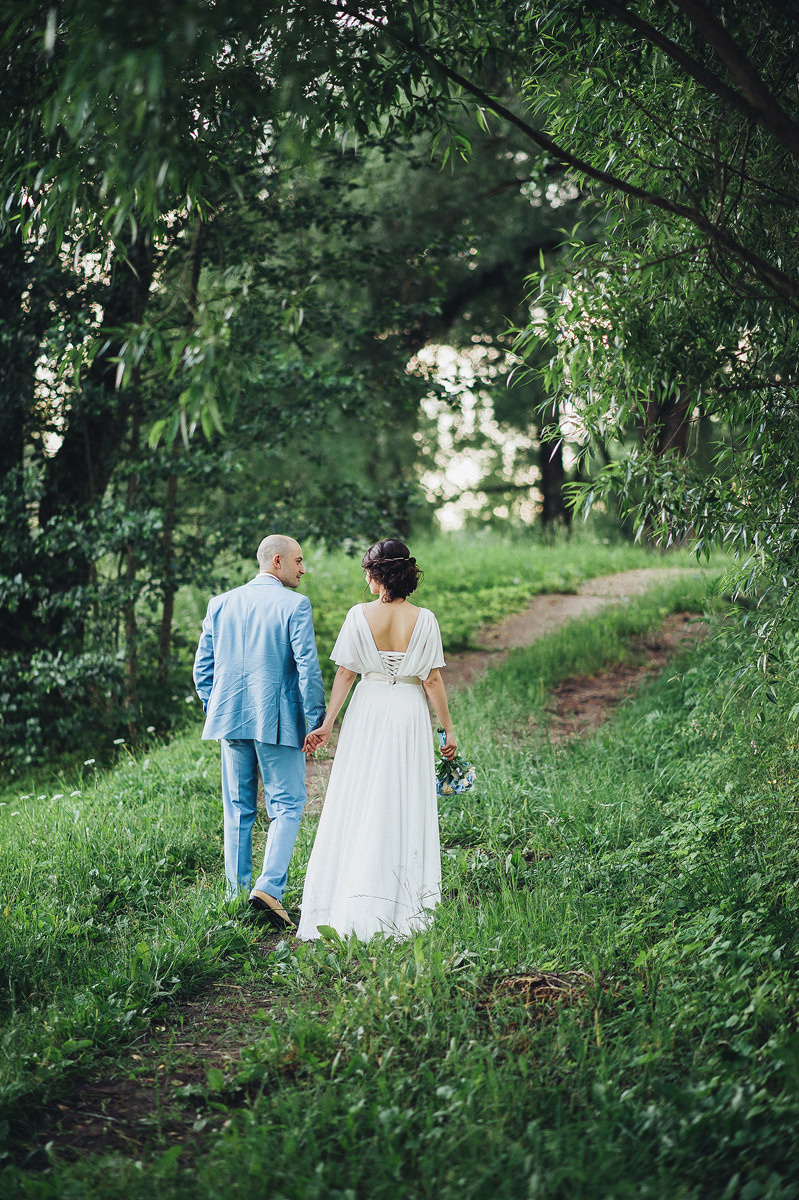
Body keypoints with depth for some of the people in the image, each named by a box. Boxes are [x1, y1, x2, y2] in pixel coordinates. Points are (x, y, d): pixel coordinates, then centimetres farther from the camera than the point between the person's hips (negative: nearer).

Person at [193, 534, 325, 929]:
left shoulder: (221, 604, 8)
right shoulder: (294, 605, -7)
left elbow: (202, 667, 10)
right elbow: (307, 668, -12)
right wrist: (317, 722, -6)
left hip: (230, 719, 5)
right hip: (278, 722, -5)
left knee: (238, 810, 13)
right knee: (287, 806, 3)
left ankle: (237, 894, 15)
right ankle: (269, 887, -12)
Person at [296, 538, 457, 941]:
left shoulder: (359, 615, -5)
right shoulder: (423, 620, -6)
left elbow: (345, 673, -4)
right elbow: (432, 680, -5)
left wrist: (327, 724, 1)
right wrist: (448, 730, 3)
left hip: (368, 711, 1)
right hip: (409, 713, -1)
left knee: (358, 806, 7)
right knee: (403, 808, 5)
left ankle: (348, 903, 8)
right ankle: (398, 904, 6)